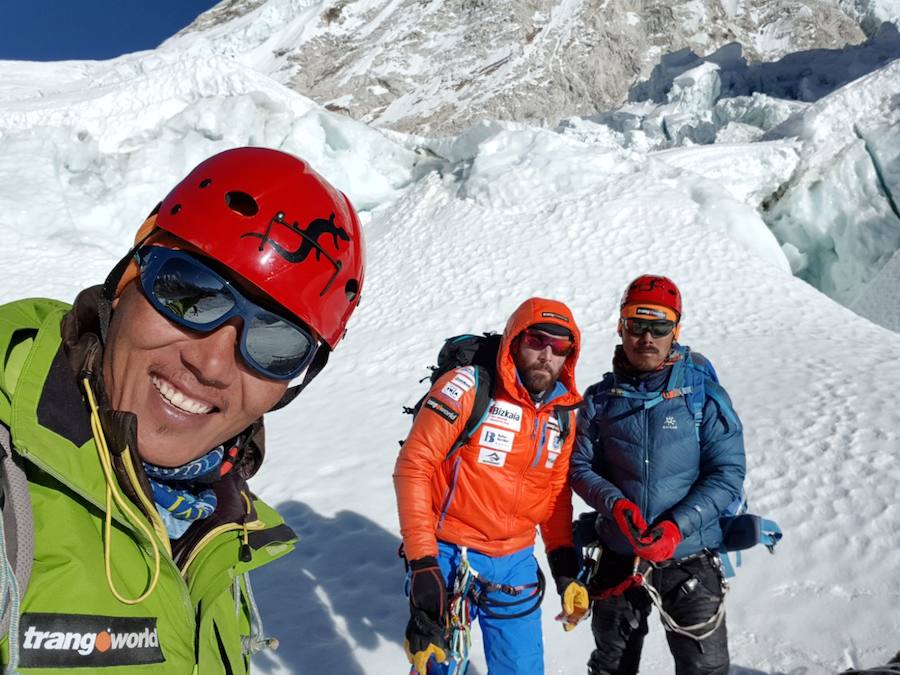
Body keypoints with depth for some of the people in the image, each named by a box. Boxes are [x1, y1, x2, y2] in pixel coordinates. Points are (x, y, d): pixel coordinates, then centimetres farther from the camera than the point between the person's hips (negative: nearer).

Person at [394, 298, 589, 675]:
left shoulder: (564, 413, 2)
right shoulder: (467, 387, -15)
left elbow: (556, 493, 12)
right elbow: (412, 468, -15)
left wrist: (565, 569, 7)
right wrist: (422, 562, -17)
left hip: (516, 562, 5)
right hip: (450, 556, -4)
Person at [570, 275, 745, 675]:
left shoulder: (704, 394, -7)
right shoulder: (601, 398, -1)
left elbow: (728, 473, -10)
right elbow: (580, 467, 0)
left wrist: (676, 526, -21)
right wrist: (615, 505, -20)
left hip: (689, 555, -2)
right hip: (617, 554, 3)